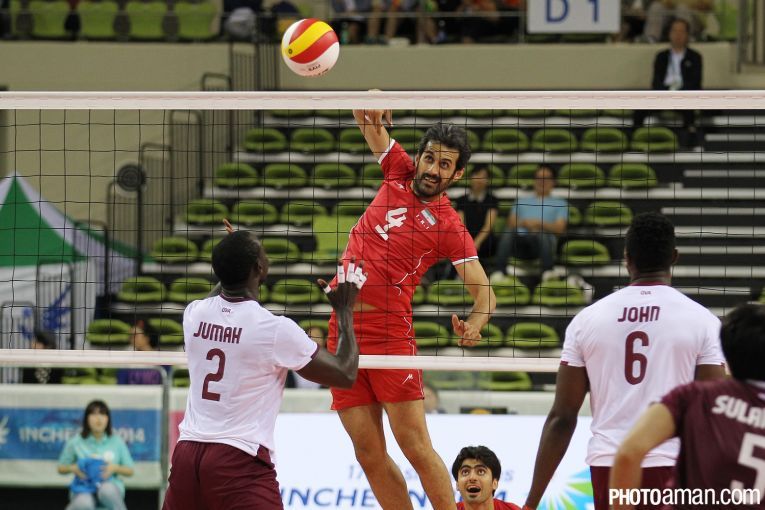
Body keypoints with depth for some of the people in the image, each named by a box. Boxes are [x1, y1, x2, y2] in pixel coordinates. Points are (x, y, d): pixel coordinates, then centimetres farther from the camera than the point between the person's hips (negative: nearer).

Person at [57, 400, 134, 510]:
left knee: (107, 490, -41)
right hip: (84, 489, -1)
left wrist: (115, 468, -10)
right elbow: (61, 468, 14)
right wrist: (73, 468, -8)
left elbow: (129, 471, 11)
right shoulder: (76, 442, 5)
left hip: (109, 486, 1)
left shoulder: (116, 441, 7)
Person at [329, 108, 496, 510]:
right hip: (342, 328, 5)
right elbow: (369, 121, 16)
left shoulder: (448, 225, -2)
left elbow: (484, 293, -6)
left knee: (415, 445, -8)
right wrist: (370, 108, -9)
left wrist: (474, 326, -28)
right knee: (369, 453, 4)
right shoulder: (399, 173, 10)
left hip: (389, 333, -5)